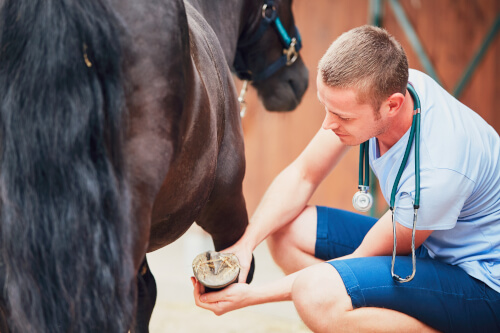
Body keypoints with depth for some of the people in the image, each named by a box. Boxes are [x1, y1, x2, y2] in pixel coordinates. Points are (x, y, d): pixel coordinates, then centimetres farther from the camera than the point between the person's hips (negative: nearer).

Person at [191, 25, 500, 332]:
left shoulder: (436, 173, -33)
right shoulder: (365, 92, -11)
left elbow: (364, 259, -19)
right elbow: (303, 175, 2)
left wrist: (252, 295, -19)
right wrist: (246, 243, -13)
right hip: (428, 248, 9)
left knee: (318, 293, -30)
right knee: (288, 230, -1)